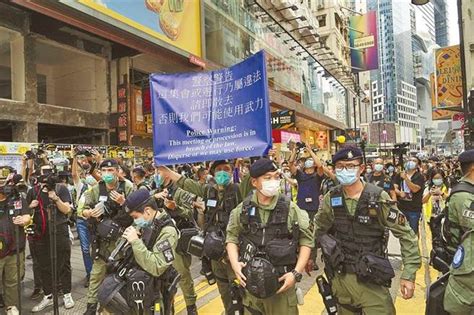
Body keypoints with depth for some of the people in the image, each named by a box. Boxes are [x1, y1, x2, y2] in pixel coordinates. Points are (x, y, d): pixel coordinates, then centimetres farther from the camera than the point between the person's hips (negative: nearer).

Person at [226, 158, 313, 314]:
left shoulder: (290, 208, -7)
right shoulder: (242, 209, -1)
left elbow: (306, 240, -3)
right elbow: (232, 237, 7)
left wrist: (296, 273, -10)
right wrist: (234, 263, -9)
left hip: (281, 283, -2)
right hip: (250, 282, 2)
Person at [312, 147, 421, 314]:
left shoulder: (378, 198, -13)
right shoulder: (331, 198, -4)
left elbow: (406, 234, -9)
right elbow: (319, 230, 12)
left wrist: (409, 274, -13)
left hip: (371, 279, -3)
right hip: (340, 277, 3)